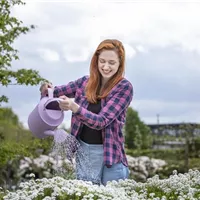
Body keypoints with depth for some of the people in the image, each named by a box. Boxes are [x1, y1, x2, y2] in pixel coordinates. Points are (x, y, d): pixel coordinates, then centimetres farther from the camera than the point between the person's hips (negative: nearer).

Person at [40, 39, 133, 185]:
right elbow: (52, 92, 12)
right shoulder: (86, 82, 2)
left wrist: (75, 108, -35)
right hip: (83, 151, 4)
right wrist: (46, 89, -12)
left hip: (110, 154, -4)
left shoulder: (124, 87, -11)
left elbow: (102, 121, -20)